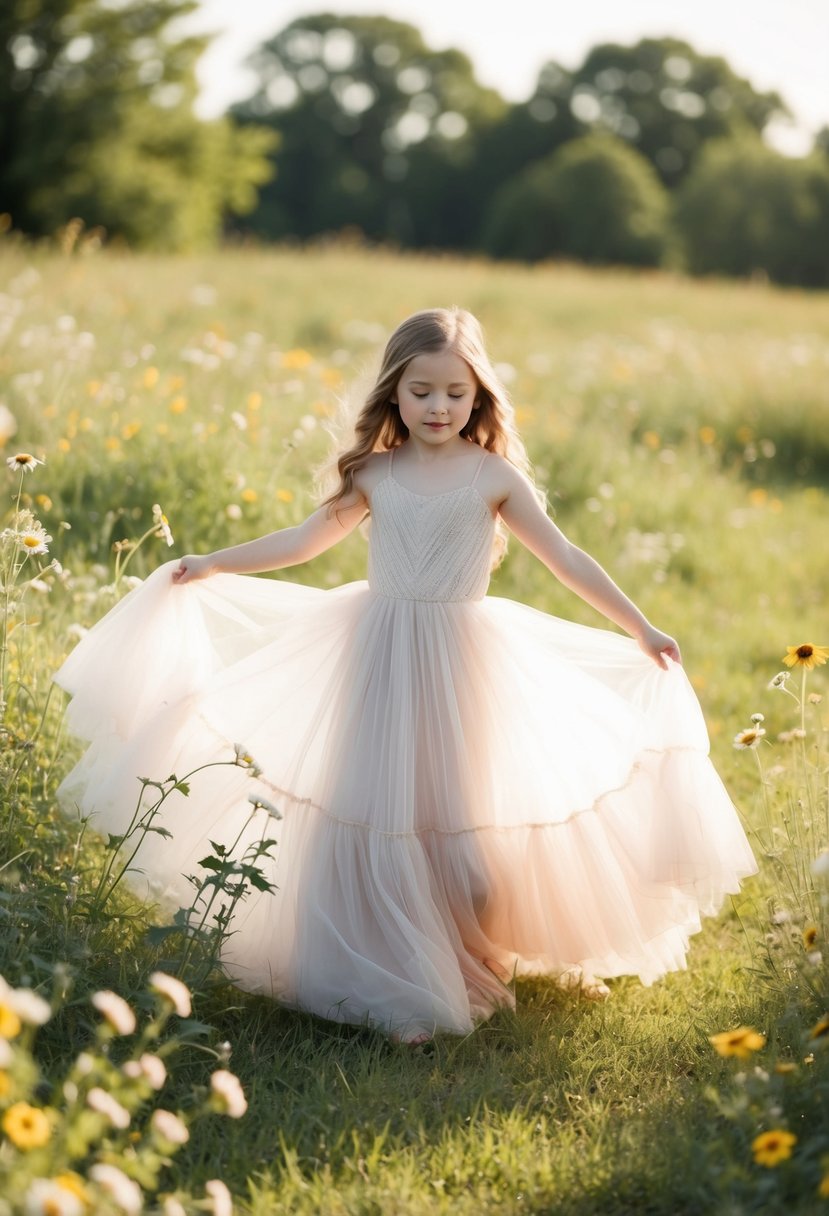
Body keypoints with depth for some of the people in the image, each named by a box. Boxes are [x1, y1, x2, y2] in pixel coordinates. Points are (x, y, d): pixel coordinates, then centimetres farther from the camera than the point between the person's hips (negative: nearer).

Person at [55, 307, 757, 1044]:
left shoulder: (493, 475, -3)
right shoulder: (376, 473, 4)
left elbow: (564, 557, -3)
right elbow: (306, 541, 13)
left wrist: (639, 629, -8)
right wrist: (212, 565, 13)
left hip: (462, 661, -2)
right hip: (379, 659, 2)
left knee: (460, 818, 0)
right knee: (379, 819, 2)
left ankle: (475, 967, 21)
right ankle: (397, 988, 14)